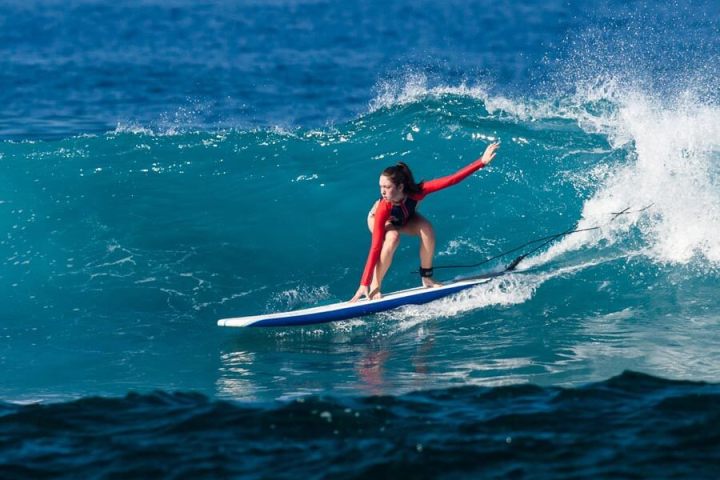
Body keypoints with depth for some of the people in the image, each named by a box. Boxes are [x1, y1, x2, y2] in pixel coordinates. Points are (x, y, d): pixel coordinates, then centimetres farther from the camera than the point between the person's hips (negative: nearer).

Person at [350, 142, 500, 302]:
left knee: (426, 229, -27)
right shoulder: (383, 208, -43)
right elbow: (376, 247, -43)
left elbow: (451, 180, -40)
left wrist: (482, 162, -47)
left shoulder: (415, 192, -38)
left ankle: (427, 277, -8)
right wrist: (364, 284, -45)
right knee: (392, 238, -36)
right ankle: (374, 286, -22)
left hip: (405, 218, 3)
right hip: (379, 220, -3)